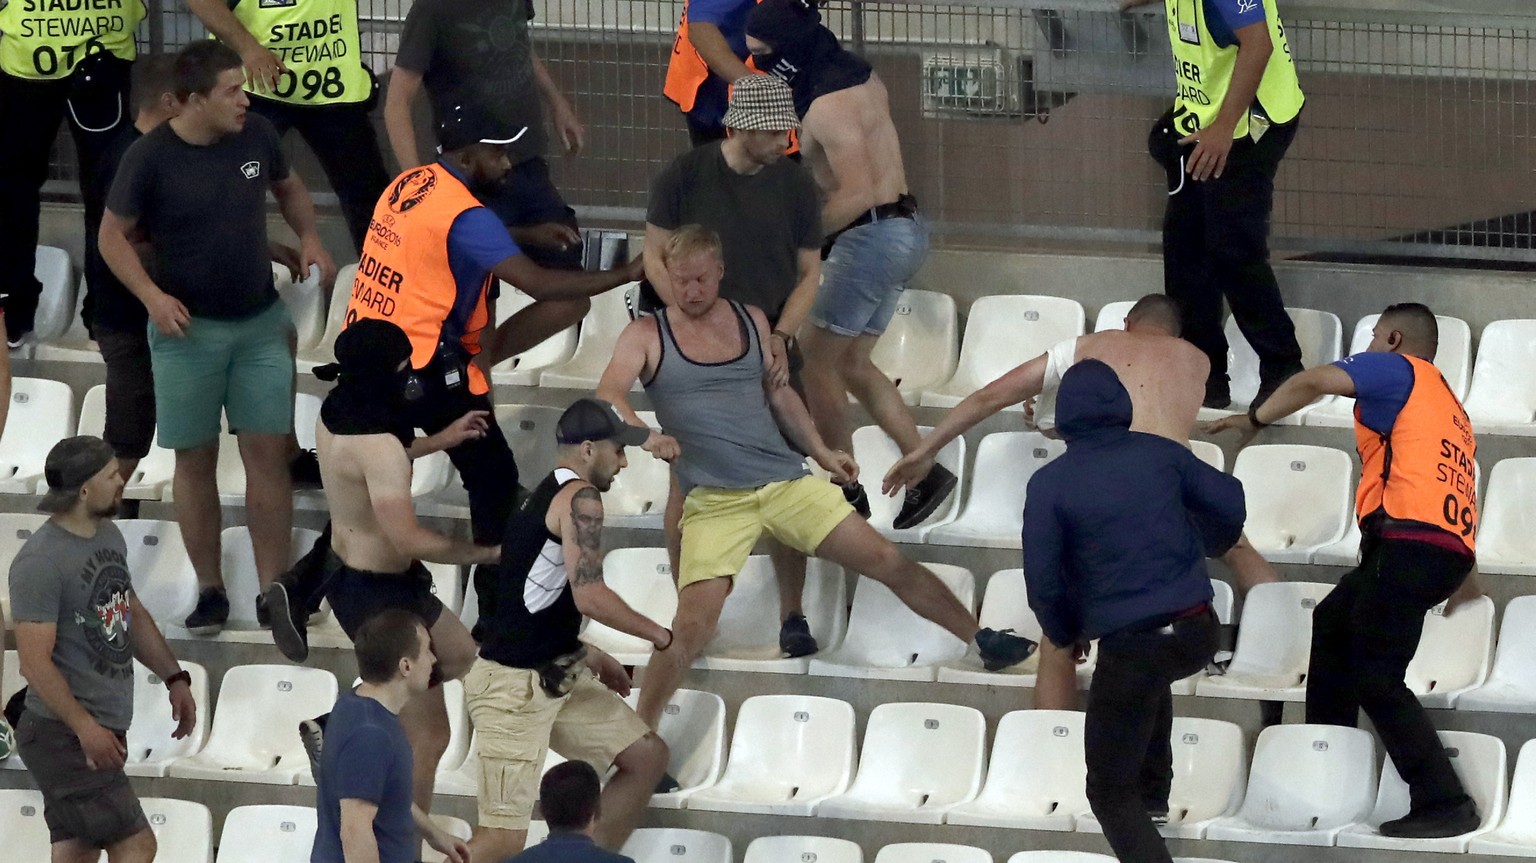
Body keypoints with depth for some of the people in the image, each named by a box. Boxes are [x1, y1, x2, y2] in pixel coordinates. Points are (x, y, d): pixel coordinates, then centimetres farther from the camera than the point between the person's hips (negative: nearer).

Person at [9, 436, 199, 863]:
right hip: (63, 734, -9)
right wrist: (85, 727, -25)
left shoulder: (108, 535, 11)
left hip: (102, 727, 9)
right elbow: (35, 663, -22)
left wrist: (174, 678, 17)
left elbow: (134, 615, 25)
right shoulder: (40, 562, -19)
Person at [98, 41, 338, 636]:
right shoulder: (151, 158, -15)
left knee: (269, 453, -1)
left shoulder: (256, 136, -4)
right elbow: (113, 236, -5)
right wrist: (151, 296, -19)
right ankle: (209, 590, 15)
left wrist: (309, 239, -1)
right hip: (188, 328, -3)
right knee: (195, 459, 5)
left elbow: (289, 188, 17)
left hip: (261, 324, 3)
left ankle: (273, 589, 3)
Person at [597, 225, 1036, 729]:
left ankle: (981, 640, 16)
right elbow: (609, 395, -13)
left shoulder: (752, 322, 12)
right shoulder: (646, 336, 0)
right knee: (692, 627, -18)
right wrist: (645, 437, -32)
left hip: (786, 480, 3)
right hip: (714, 500, -3)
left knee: (886, 561, 1)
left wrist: (820, 451, 12)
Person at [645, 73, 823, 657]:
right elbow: (656, 258, -2)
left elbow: (809, 272, 6)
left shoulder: (795, 185, 0)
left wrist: (780, 336, -9)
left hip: (769, 353, 1)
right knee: (688, 480, 0)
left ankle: (792, 615, 7)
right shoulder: (686, 177, -6)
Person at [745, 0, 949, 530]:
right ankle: (925, 469, 10)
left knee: (816, 360, 2)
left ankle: (848, 491, 7)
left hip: (871, 234, -10)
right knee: (853, 363, 16)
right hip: (905, 226, 10)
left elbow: (856, 194, -24)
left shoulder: (828, 105, -20)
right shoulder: (859, 76, 10)